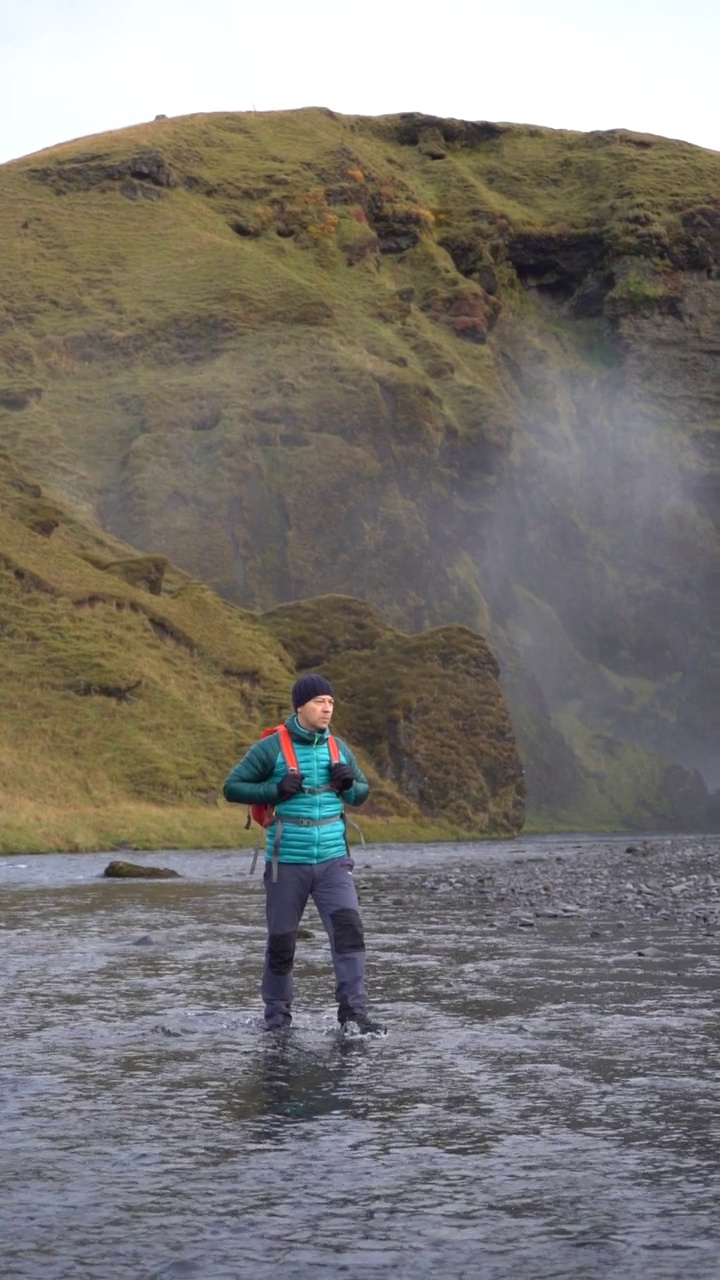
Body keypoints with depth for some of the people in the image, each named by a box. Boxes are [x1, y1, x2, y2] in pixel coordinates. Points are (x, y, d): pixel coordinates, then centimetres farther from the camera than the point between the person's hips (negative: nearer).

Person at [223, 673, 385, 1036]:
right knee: (281, 941, 6)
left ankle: (354, 1013, -15)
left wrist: (348, 785, -3)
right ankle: (277, 1014, 26)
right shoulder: (271, 748, -5)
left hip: (332, 860, 3)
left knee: (348, 928, -15)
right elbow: (232, 787, -3)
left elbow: (362, 791, 21)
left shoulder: (338, 748, 8)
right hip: (286, 863, -2)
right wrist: (276, 791, -16)